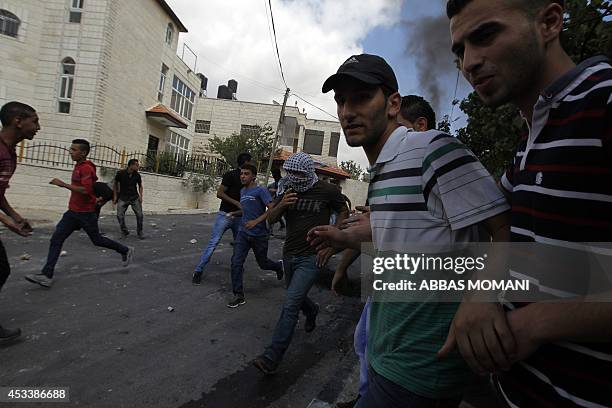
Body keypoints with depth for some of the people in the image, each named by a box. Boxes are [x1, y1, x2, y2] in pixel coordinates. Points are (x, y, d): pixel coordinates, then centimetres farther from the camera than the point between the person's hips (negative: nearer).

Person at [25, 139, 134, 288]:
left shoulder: (87, 168, -17)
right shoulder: (78, 166, 13)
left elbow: (86, 190, -27)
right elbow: (95, 180, 26)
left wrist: (63, 184, -24)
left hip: (86, 213, -9)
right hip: (73, 211, 9)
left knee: (97, 240, 6)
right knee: (56, 239, 0)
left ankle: (126, 250, 25)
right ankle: (47, 275, 0)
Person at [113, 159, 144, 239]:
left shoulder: (137, 175, -3)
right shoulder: (120, 173, -9)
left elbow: (140, 185, 12)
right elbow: (115, 184, 4)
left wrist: (140, 196, 1)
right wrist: (115, 196, 2)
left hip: (135, 198, 1)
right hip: (123, 198, -1)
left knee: (139, 215, -8)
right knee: (120, 215, -10)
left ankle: (140, 232, 10)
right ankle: (124, 232, 11)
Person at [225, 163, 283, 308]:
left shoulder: (260, 190, -11)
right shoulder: (242, 191, 12)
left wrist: (256, 221, -28)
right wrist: (235, 213, 15)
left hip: (259, 235, -5)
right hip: (243, 233, 6)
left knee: (263, 263, 12)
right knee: (236, 262, -6)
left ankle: (279, 266, 46)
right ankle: (239, 296, 5)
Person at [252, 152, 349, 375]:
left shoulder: (327, 190, -10)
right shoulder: (289, 190, 1)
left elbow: (344, 212, 3)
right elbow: (271, 219, 3)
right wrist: (281, 205, -20)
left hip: (311, 258, -6)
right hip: (289, 255, 6)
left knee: (290, 305, -13)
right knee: (296, 298, 24)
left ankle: (271, 358, -4)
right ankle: (312, 310, 58)